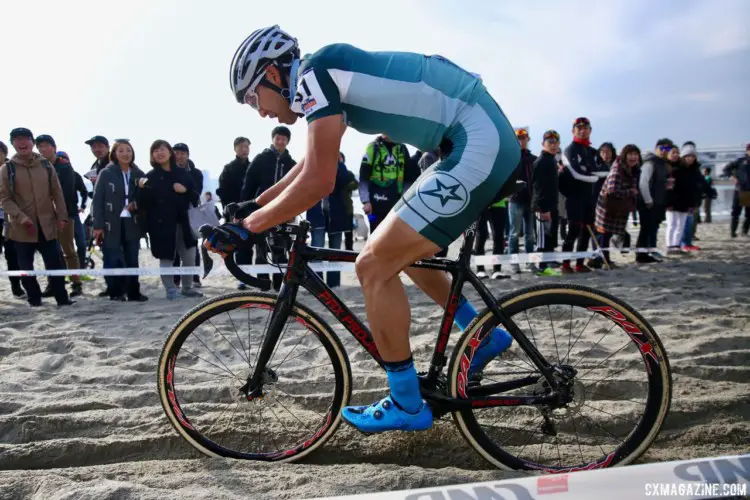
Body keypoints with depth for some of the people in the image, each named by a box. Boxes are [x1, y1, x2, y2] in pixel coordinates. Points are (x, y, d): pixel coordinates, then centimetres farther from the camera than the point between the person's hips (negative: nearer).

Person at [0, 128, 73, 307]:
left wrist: (62, 217, 0)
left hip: (47, 224, 1)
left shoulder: (46, 165, 6)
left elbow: (57, 193, 8)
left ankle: (62, 298, 9)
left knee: (54, 263, 2)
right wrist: (21, 218, -16)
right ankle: (34, 298, 19)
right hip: (21, 228, -1)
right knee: (26, 267, 7)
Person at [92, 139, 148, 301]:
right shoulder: (106, 173, -3)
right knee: (113, 260, 0)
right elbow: (97, 200, -5)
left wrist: (136, 205, -10)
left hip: (132, 223, 3)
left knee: (132, 260, 7)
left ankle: (133, 292, 16)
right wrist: (98, 225, -10)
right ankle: (116, 292, 12)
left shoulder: (138, 174, 5)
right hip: (111, 223, -3)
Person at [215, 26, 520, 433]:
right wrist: (251, 205, 25)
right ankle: (485, 337, 30)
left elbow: (317, 182, -18)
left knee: (374, 266, -8)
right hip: (488, 139, 10)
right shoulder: (329, 77, 18)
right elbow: (309, 166, 25)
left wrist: (246, 227, -6)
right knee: (402, 250, 22)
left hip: (477, 146, -10)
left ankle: (407, 405, 5)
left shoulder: (314, 74, -11)